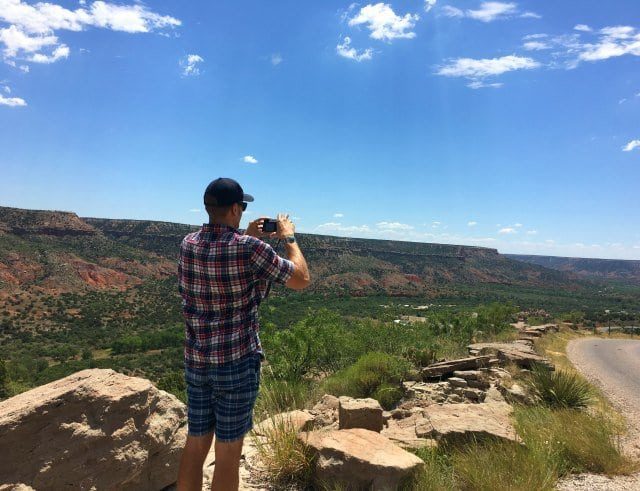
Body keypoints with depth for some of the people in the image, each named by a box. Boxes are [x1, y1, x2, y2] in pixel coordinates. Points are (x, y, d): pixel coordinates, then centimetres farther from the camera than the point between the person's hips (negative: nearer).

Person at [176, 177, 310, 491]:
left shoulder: (188, 244, 0)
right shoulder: (249, 248, -18)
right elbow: (301, 280, -8)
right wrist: (289, 237, 4)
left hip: (195, 360, 6)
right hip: (237, 361, -6)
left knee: (195, 444, 19)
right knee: (228, 453, 10)